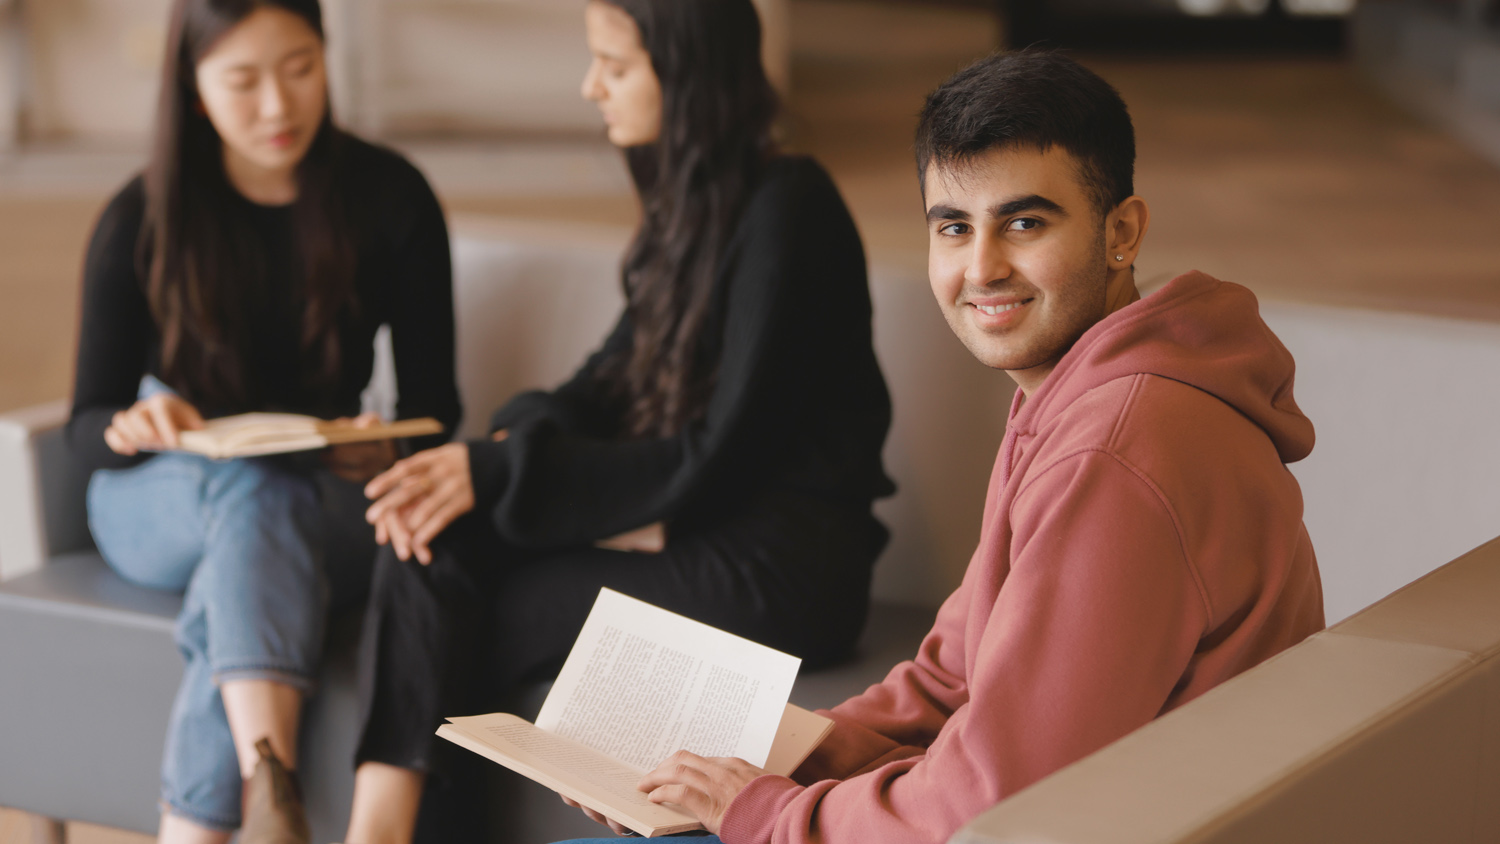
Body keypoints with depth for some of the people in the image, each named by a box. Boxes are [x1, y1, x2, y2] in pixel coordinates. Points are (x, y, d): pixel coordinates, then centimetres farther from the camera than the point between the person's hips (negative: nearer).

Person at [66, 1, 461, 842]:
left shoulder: (390, 198, -3)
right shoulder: (140, 223, -4)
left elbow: (433, 402, 0)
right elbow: (88, 428, -1)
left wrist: (386, 454, -24)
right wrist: (134, 425, -26)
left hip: (332, 495, 1)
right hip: (158, 501, 0)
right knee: (259, 494, -38)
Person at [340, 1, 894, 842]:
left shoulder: (786, 211, -15)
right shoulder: (695, 199, 12)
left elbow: (717, 462, -17)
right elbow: (613, 382, 12)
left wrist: (504, 471, -16)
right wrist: (509, 443, -9)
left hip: (781, 561, -7)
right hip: (693, 528, 8)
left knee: (476, 624, -17)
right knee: (437, 549, -15)